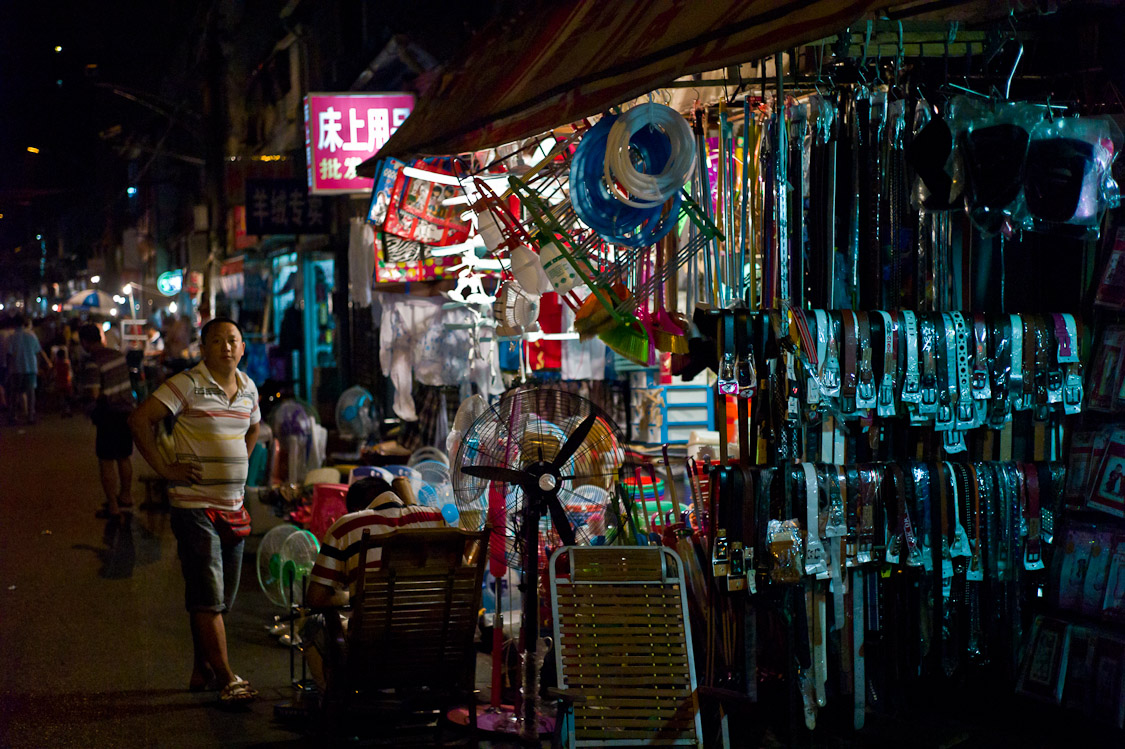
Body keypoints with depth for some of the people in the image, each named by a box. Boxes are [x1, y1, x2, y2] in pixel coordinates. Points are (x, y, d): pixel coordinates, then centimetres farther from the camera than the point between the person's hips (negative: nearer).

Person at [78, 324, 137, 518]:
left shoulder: (94, 363, -18)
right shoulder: (118, 355, 6)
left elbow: (93, 394, -24)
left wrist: (83, 394, -3)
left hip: (110, 416, -8)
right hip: (127, 411, 8)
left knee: (106, 461, 1)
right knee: (124, 458, 20)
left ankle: (113, 506, 3)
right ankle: (126, 498, 31)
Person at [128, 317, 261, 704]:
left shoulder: (248, 388, 11)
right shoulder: (187, 385, -10)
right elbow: (140, 420, -13)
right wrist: (165, 469, -13)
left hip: (233, 507, 7)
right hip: (195, 505, -7)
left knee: (221, 596, 11)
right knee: (208, 597, -8)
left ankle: (202, 670, 22)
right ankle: (226, 679, -8)